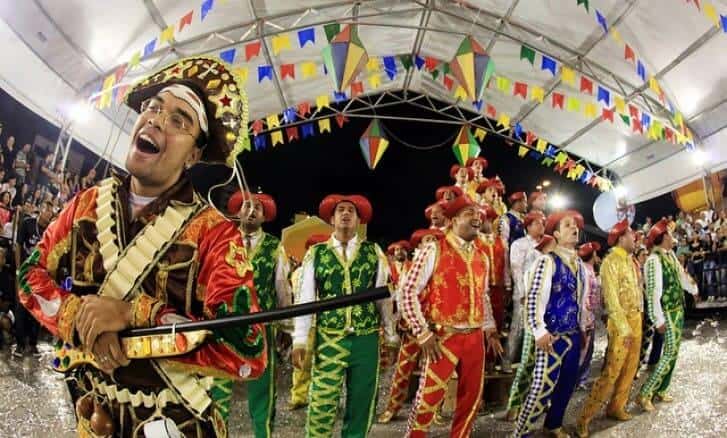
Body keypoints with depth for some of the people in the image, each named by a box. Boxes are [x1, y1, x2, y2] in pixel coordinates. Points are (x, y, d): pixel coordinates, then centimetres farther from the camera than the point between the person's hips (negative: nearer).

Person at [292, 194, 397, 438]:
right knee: (321, 405, 1)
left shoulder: (374, 252, 4)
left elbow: (384, 297, 7)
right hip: (328, 340, -1)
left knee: (361, 404, 13)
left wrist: (390, 336, 9)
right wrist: (300, 340, -5)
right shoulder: (315, 253, 2)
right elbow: (305, 299, -1)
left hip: (366, 340, 1)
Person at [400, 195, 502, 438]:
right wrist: (423, 333, -13)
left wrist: (490, 330, 15)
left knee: (472, 397, 14)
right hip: (443, 337, -6)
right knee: (429, 397, -1)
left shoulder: (482, 255, 10)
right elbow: (408, 292, -11)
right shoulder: (434, 250, -9)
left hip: (475, 337, 6)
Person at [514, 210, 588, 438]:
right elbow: (533, 299, -17)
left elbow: (582, 298, 18)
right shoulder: (548, 261, -12)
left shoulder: (580, 264, 10)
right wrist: (540, 332, -19)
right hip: (552, 336, -7)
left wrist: (583, 328, 17)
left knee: (567, 383, 17)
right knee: (543, 386, -6)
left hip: (573, 334, 7)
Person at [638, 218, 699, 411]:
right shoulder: (654, 260, -22)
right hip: (668, 312, -9)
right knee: (670, 353, -9)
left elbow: (681, 274, 26)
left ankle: (661, 390, 25)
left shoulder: (670, 254, 6)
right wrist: (659, 320, -24)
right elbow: (653, 291, -24)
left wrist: (693, 289, 40)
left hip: (678, 308, 9)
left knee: (673, 352, 14)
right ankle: (645, 394, -4)